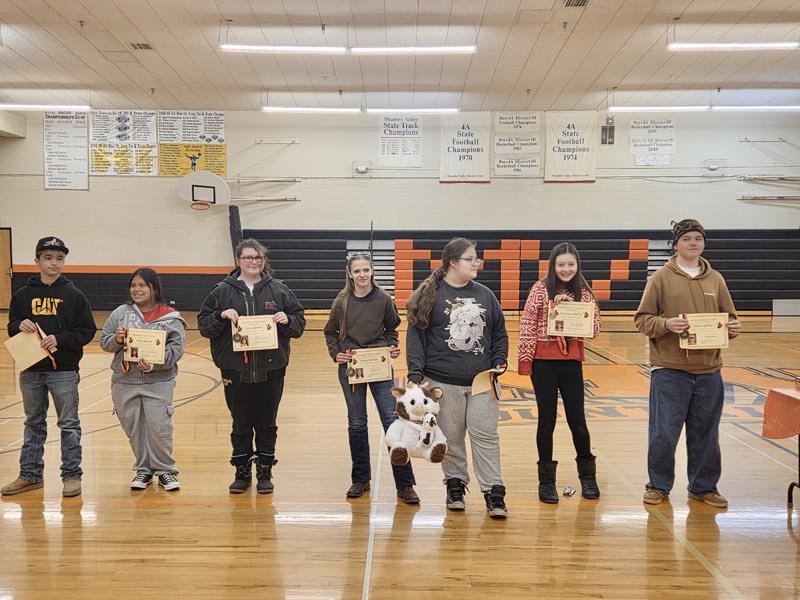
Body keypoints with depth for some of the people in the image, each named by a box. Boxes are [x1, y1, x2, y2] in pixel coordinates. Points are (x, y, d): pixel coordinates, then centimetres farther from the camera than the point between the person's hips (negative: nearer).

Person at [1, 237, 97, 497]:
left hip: (64, 371, -3)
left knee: (69, 425, 4)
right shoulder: (23, 295, 5)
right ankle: (30, 475, 25)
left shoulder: (74, 295, -2)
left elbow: (87, 331, -4)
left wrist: (60, 339, -18)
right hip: (31, 370, 3)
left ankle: (72, 475, 13)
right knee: (33, 424, 14)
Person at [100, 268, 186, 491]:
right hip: (125, 382, 3)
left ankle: (165, 470, 15)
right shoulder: (121, 313, 6)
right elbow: (104, 341, 9)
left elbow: (176, 348, -8)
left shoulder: (170, 317, -3)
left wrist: (155, 363, -21)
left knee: (159, 427, -3)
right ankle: (143, 470, 26)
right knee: (134, 428, 11)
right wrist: (116, 340, -14)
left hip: (158, 382, -3)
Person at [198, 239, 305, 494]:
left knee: (267, 424, 9)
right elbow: (203, 324, 3)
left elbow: (299, 322, 8)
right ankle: (242, 473, 24)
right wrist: (221, 316, -15)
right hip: (236, 370, 0)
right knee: (241, 424, 9)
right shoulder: (222, 291, 3)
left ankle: (265, 473, 23)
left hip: (271, 369, 0)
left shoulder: (279, 290, 4)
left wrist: (286, 320, -13)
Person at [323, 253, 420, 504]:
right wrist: (335, 353, -6)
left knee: (393, 421, -4)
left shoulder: (384, 300, -2)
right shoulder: (341, 301, 0)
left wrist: (393, 347, -7)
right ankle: (360, 479, 24)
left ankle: (405, 484, 3)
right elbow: (330, 332, 10)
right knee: (356, 424, 10)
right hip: (350, 368, 1)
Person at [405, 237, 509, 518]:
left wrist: (500, 360, 1)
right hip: (443, 382, -2)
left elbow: (499, 332, 15)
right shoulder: (431, 295, -2)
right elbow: (416, 334, -5)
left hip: (482, 381, 2)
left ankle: (493, 491, 9)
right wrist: (416, 372, -12)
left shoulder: (484, 294, 9)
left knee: (486, 435, 2)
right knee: (451, 437, 9)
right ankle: (455, 484, 26)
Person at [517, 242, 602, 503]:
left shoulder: (584, 293, 5)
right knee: (547, 420, 7)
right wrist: (524, 360, -10)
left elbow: (595, 327, 0)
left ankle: (587, 476, 29)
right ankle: (546, 480, 20)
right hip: (543, 362, -2)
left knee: (577, 420, 7)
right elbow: (527, 326, -6)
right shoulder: (541, 289, -3)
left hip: (571, 361, 2)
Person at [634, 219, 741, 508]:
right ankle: (659, 485, 18)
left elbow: (729, 318, 14)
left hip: (708, 371, 4)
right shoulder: (661, 278, 0)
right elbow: (642, 319, -3)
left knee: (705, 434, 11)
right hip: (669, 370, -3)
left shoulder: (716, 279, 11)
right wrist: (666, 324, -21)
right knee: (663, 433, 1)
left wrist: (733, 328, -8)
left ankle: (703, 487, 26)